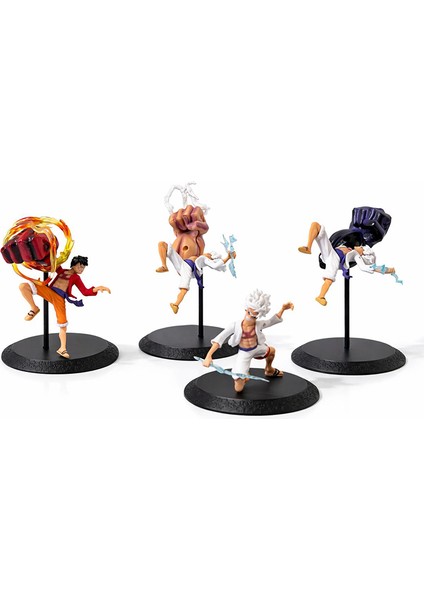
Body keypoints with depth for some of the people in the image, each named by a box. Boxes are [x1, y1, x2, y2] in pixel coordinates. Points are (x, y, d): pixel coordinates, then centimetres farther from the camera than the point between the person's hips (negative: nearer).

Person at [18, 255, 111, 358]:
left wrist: (98, 288, -9)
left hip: (60, 298, -1)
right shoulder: (61, 271, 23)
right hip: (48, 291, 1)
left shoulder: (76, 278, 18)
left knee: (63, 323, -7)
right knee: (23, 286, -17)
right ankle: (34, 309, -1)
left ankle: (62, 349, 4)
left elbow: (85, 292, 6)